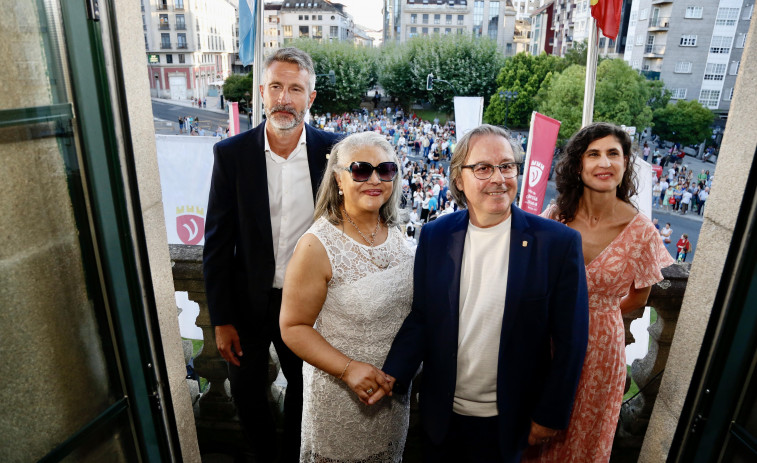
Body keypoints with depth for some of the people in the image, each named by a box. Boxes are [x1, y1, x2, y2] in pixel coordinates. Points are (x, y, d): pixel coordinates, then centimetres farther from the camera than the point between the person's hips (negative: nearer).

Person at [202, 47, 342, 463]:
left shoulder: (332, 151, -11)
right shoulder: (231, 153, -11)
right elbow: (216, 243, -6)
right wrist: (221, 320, -5)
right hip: (248, 301, 1)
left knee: (303, 390, 21)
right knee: (247, 394, 20)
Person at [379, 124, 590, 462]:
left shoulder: (558, 242, -14)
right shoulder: (434, 236, -7)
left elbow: (569, 339, -9)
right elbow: (420, 317, -3)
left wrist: (550, 415, -5)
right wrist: (394, 374, -17)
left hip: (508, 420, -2)